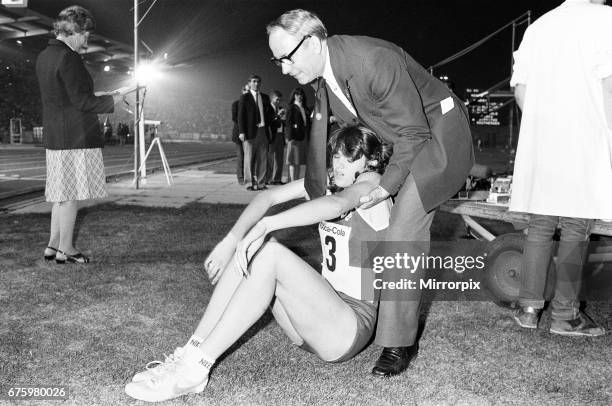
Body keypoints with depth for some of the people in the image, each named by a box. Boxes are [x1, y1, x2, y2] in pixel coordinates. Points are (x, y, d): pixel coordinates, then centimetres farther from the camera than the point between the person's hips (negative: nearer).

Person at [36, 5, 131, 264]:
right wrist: (113, 100, -8)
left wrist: (102, 98, 19)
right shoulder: (68, 58, -14)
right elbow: (81, 101, -17)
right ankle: (65, 250, 6)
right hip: (76, 136, -9)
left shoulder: (44, 57, 15)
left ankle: (53, 245, 20)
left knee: (62, 193, 15)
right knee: (71, 194, -2)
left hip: (54, 136, 9)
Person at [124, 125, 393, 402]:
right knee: (253, 249, -13)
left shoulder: (370, 182, -8)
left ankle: (195, 369, -27)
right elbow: (268, 197, -4)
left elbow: (336, 205, -34)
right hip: (318, 313, 7)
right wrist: (231, 240, -22)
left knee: (268, 254, -26)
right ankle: (190, 354, -16)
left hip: (352, 327, -7)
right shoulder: (327, 181, 11)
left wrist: (266, 224, -44)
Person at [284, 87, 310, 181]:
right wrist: (290, 137, -16)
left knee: (299, 160, 10)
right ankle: (292, 181, -5)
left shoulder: (305, 108, 17)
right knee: (293, 160, -6)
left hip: (303, 136, 7)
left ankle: (297, 180, 16)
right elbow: (288, 123, -8)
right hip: (294, 136, -7)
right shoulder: (291, 108, -2)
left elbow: (308, 122, 19)